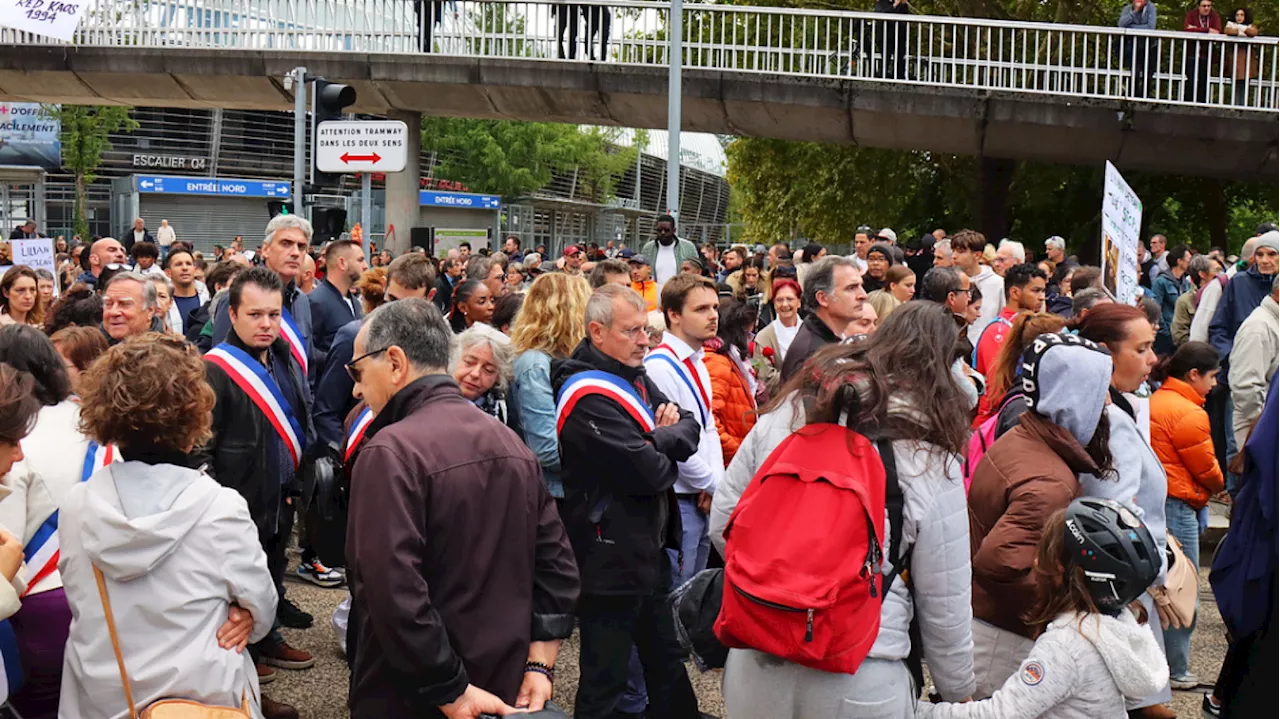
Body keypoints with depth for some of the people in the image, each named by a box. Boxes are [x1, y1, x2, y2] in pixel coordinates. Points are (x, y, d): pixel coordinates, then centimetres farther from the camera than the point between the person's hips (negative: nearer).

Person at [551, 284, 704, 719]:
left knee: (667, 660, 22)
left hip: (648, 547, 9)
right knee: (604, 678, 2)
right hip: (610, 558, -9)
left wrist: (662, 439, -16)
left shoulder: (634, 377, 8)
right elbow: (649, 472, -27)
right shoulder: (588, 397, -22)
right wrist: (667, 450, -4)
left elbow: (690, 427, 6)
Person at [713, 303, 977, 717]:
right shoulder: (931, 461, -10)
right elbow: (944, 606, -3)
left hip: (757, 665, 2)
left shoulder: (790, 409, -3)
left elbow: (722, 524, 4)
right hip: (858, 684, -2)